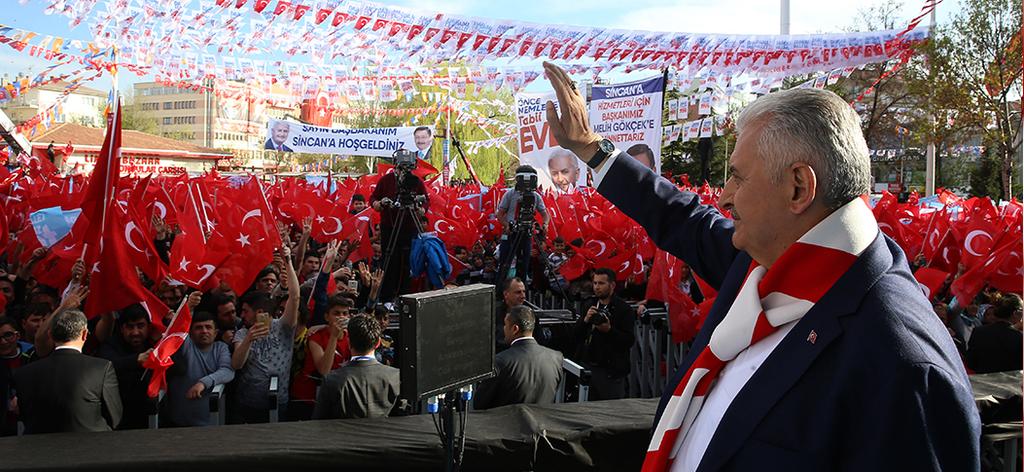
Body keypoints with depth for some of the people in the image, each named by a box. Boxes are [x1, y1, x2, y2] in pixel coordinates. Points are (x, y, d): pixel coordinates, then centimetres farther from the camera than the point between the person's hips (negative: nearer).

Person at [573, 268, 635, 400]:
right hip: (587, 366, 5)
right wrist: (585, 320, -10)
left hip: (611, 371, -5)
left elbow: (629, 340, -13)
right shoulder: (588, 304, 10)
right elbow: (575, 334, 7)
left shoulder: (623, 309, -8)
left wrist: (609, 330, -25)